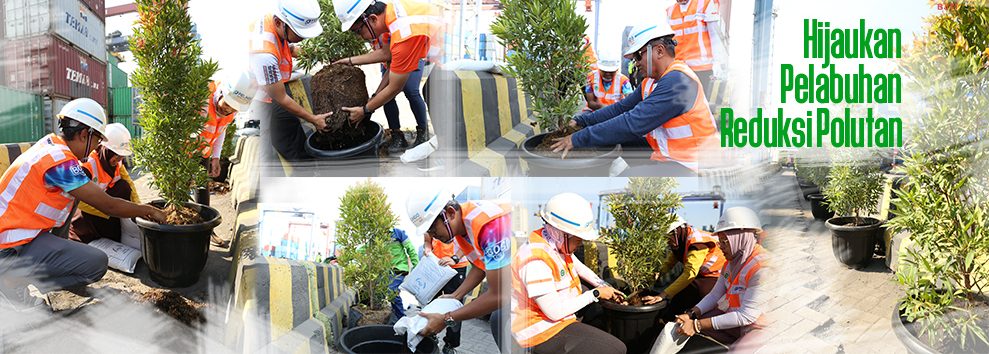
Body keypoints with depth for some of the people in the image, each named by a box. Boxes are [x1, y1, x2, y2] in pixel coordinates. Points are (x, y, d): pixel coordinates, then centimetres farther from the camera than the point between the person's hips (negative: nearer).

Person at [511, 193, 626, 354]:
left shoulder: (557, 243, -1)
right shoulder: (537, 260, -30)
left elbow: (579, 267, 20)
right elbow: (555, 312, -27)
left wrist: (605, 288, 10)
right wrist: (595, 294, -17)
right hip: (543, 334, -10)